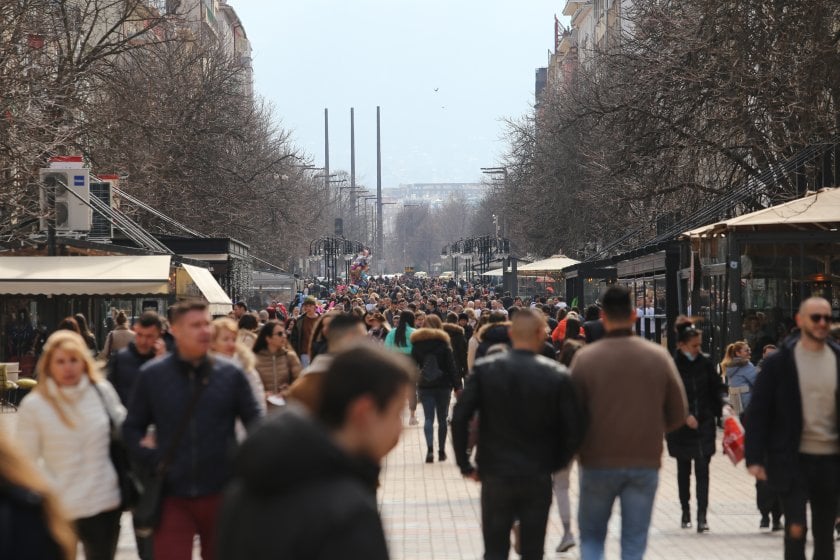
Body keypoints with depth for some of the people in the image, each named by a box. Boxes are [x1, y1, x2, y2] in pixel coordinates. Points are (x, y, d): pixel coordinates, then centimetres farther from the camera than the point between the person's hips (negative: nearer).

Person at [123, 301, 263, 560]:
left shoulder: (231, 373, 0)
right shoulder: (152, 375, 0)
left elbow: (254, 420, 6)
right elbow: (132, 428, 8)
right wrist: (151, 459, -5)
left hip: (221, 494, 1)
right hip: (173, 497, -1)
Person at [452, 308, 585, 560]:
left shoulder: (485, 369, -6)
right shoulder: (557, 376, -8)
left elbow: (459, 418, -10)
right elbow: (573, 429, -8)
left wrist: (465, 464, 0)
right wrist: (554, 463, 7)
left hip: (495, 475, 0)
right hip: (538, 478, 0)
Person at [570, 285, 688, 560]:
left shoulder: (585, 357, -9)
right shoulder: (658, 356, -3)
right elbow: (678, 414, 3)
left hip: (598, 463, -1)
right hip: (646, 463, 1)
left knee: (591, 536, 15)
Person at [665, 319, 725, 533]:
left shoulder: (705, 363, 1)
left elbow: (716, 390, 7)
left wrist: (718, 412, -3)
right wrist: (685, 415, -16)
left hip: (704, 424, 1)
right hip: (681, 425, -1)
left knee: (702, 469, -8)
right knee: (683, 470, 12)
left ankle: (702, 515, -12)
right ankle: (685, 512, 26)